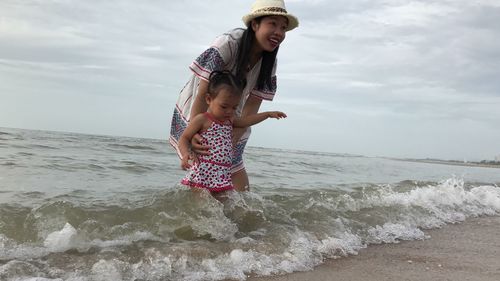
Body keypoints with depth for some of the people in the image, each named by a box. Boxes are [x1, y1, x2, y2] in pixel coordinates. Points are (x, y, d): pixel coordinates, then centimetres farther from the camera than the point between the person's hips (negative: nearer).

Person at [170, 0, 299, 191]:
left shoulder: (268, 63, -7)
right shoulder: (228, 44, -25)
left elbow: (251, 107, -10)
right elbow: (202, 94, -26)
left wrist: (231, 142, -21)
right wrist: (194, 134, -34)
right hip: (195, 116, -5)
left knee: (240, 187, 3)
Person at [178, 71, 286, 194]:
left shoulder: (229, 120, 17)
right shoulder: (201, 119, -6)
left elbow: (245, 120, 33)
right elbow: (184, 138, -5)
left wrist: (268, 114, 35)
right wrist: (185, 154, -25)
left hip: (222, 177, 7)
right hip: (202, 174, -7)